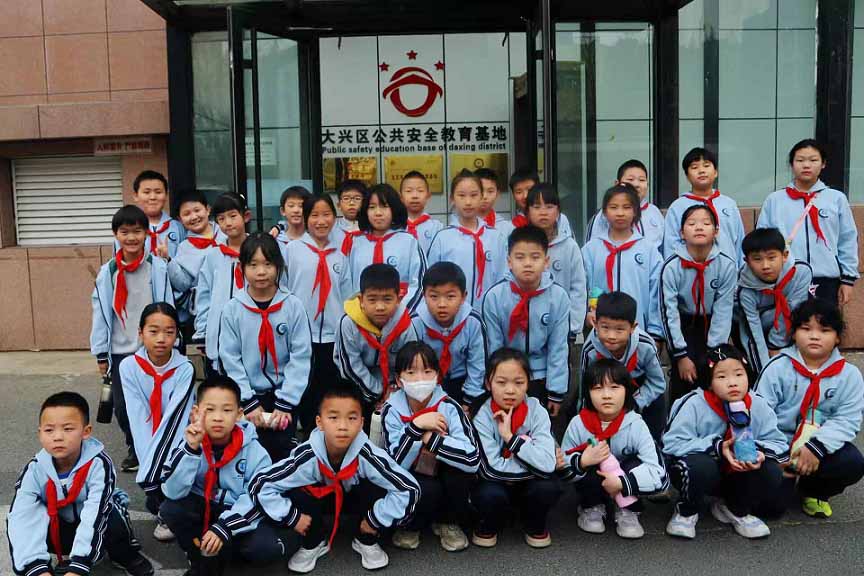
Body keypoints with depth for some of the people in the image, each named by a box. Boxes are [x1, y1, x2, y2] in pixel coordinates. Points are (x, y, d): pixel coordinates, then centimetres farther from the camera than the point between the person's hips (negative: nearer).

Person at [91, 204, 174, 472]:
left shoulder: (158, 267, -6)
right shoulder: (107, 272, 1)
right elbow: (100, 313, 4)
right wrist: (101, 353, 4)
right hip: (120, 351, 3)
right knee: (122, 405, 7)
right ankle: (135, 448, 28)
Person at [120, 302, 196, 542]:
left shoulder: (184, 369, -14)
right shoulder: (129, 366, -10)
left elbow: (174, 419, -20)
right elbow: (138, 419, -15)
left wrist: (154, 470, -26)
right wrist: (149, 465, -22)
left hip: (175, 444, 0)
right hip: (148, 445, 0)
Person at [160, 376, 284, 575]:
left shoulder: (253, 451, -16)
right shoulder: (189, 445, -12)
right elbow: (173, 492, -23)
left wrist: (224, 527, -28)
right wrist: (191, 449, -32)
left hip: (238, 514, -2)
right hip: (201, 509, 2)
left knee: (267, 547, -27)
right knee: (169, 510, -27)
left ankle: (218, 551, -2)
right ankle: (203, 558, -7)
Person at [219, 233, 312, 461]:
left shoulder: (293, 306, -6)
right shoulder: (232, 309, -4)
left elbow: (301, 357, -7)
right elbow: (231, 359, -3)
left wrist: (284, 404, -10)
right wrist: (249, 403, -8)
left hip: (283, 393, 0)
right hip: (248, 395, 0)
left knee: (281, 451, 2)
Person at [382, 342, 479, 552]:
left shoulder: (449, 408, -20)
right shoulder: (392, 410, -17)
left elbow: (472, 458, -30)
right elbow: (396, 464, -25)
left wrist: (430, 439, -34)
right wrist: (416, 426, -37)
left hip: (446, 478, 2)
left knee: (462, 469, -29)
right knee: (427, 490, -34)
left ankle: (448, 522, -1)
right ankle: (410, 526, 2)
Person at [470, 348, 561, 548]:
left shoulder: (537, 412, -16)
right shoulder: (483, 417, -18)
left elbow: (547, 464, -27)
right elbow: (492, 468, -25)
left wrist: (510, 437, -29)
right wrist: (533, 465, -20)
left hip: (529, 484, 1)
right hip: (497, 484, -1)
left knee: (548, 486, -30)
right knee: (489, 494, -33)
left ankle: (535, 525, 4)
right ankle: (489, 526, 3)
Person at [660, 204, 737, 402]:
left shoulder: (727, 265, -16)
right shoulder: (671, 266, -19)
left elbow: (723, 311, -11)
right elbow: (669, 312, -16)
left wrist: (715, 351, -13)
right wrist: (680, 355, -17)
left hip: (712, 325, 1)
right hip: (682, 325, -1)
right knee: (682, 379, -10)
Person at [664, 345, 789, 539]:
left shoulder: (759, 406, -10)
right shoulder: (694, 405, -22)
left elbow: (779, 444, -7)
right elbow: (672, 443, -26)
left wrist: (759, 451, -30)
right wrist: (716, 447, -33)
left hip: (739, 476, 4)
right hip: (704, 474, -4)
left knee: (771, 472, -20)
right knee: (700, 467, -36)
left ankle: (736, 511, 9)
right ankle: (687, 512, -3)